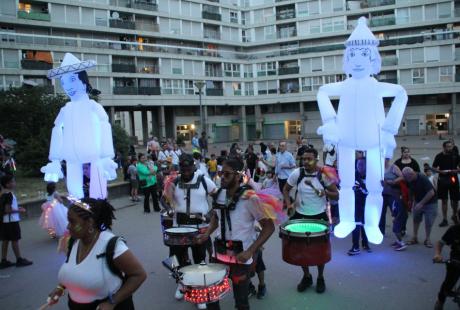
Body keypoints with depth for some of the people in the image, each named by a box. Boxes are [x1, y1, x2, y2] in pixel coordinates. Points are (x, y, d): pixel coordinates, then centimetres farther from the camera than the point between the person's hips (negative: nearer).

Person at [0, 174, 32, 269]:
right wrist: (19, 210, -12)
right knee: (15, 240, 1)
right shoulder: (9, 194, -20)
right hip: (11, 221, -9)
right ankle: (19, 259, 11)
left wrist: (16, 208, 14)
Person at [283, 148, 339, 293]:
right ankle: (306, 276, 34)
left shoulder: (324, 174, -13)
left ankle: (320, 278, 34)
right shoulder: (297, 173, -10)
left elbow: (336, 195, -6)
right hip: (300, 216, 1)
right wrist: (289, 204, -13)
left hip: (319, 216, -1)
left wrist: (325, 192, -26)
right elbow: (285, 189, 3)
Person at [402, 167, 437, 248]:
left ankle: (427, 239, 15)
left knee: (428, 222, 0)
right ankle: (415, 237, 17)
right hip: (418, 202, 5)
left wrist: (421, 203, -30)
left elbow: (431, 193, -31)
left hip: (430, 202, -5)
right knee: (416, 219, 6)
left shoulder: (422, 179, -29)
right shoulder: (409, 181, -11)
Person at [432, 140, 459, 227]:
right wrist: (441, 171, -16)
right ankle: (444, 219, 13)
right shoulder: (439, 156, -3)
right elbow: (434, 168, 2)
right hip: (443, 180, -1)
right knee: (444, 200, 5)